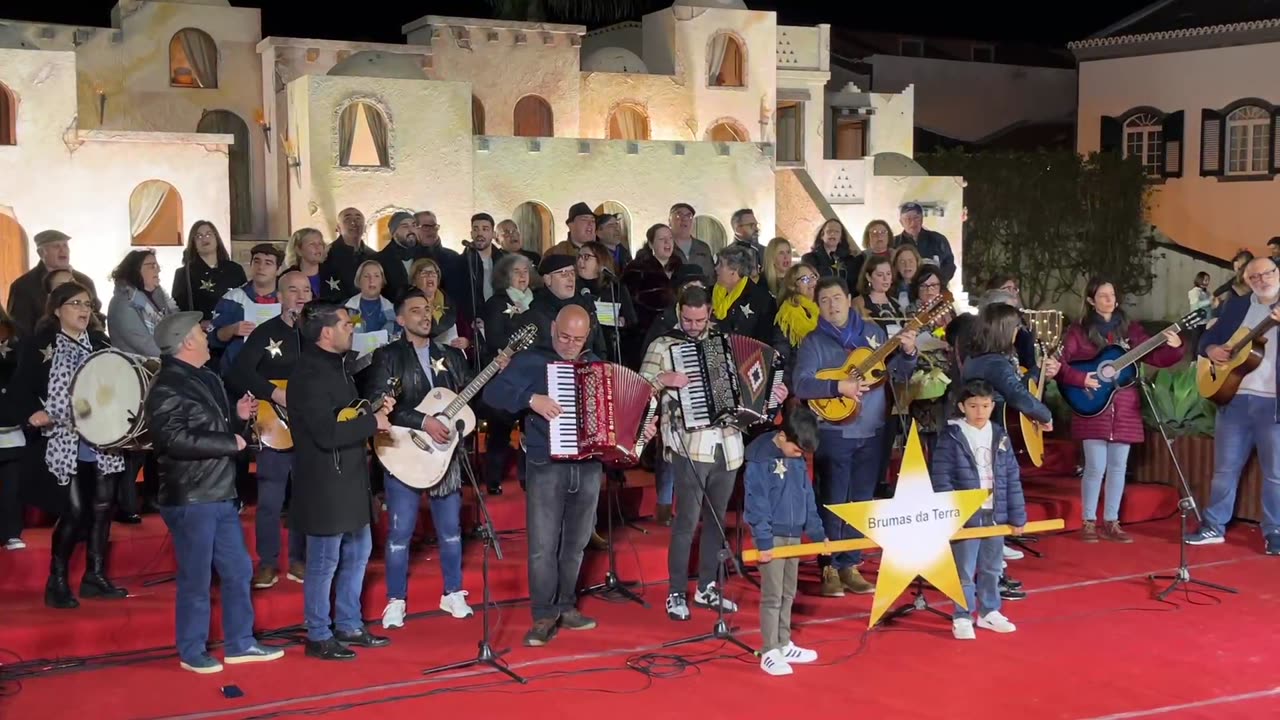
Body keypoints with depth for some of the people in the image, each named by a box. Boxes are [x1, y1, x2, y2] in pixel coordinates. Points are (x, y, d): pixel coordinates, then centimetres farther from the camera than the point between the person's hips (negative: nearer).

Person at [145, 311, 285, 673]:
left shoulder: (206, 379, 14)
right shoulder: (167, 388, -15)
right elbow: (176, 439, -26)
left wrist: (236, 415, 7)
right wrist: (230, 442, -18)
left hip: (220, 495, 9)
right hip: (190, 500, -9)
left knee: (238, 570, 14)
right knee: (196, 579, 2)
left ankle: (240, 643, 25)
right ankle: (192, 652, 16)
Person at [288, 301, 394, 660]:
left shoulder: (336, 365, 12)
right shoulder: (309, 375, -20)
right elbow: (327, 433, -28)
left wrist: (377, 409, 6)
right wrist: (373, 422, -17)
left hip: (350, 479, 10)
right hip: (325, 484, -10)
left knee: (358, 552, 18)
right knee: (325, 562, 0)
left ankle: (349, 626, 30)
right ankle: (319, 637, 13)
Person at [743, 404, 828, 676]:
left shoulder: (798, 459, 8)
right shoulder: (760, 458, -14)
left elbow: (807, 497, 15)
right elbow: (756, 503, -17)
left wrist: (818, 533, 13)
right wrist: (763, 541, -19)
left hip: (794, 534, 7)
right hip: (772, 536, -7)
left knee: (788, 594, 14)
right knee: (772, 596, -4)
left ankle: (784, 645, 24)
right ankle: (769, 652, 2)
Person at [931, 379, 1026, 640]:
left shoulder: (1000, 436, 6)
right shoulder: (951, 436, -7)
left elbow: (1012, 478, 9)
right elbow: (941, 477, -10)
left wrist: (1017, 516, 7)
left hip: (995, 514, 5)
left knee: (992, 568, 15)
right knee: (964, 570, 0)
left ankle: (989, 612, 29)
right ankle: (962, 618, 10)